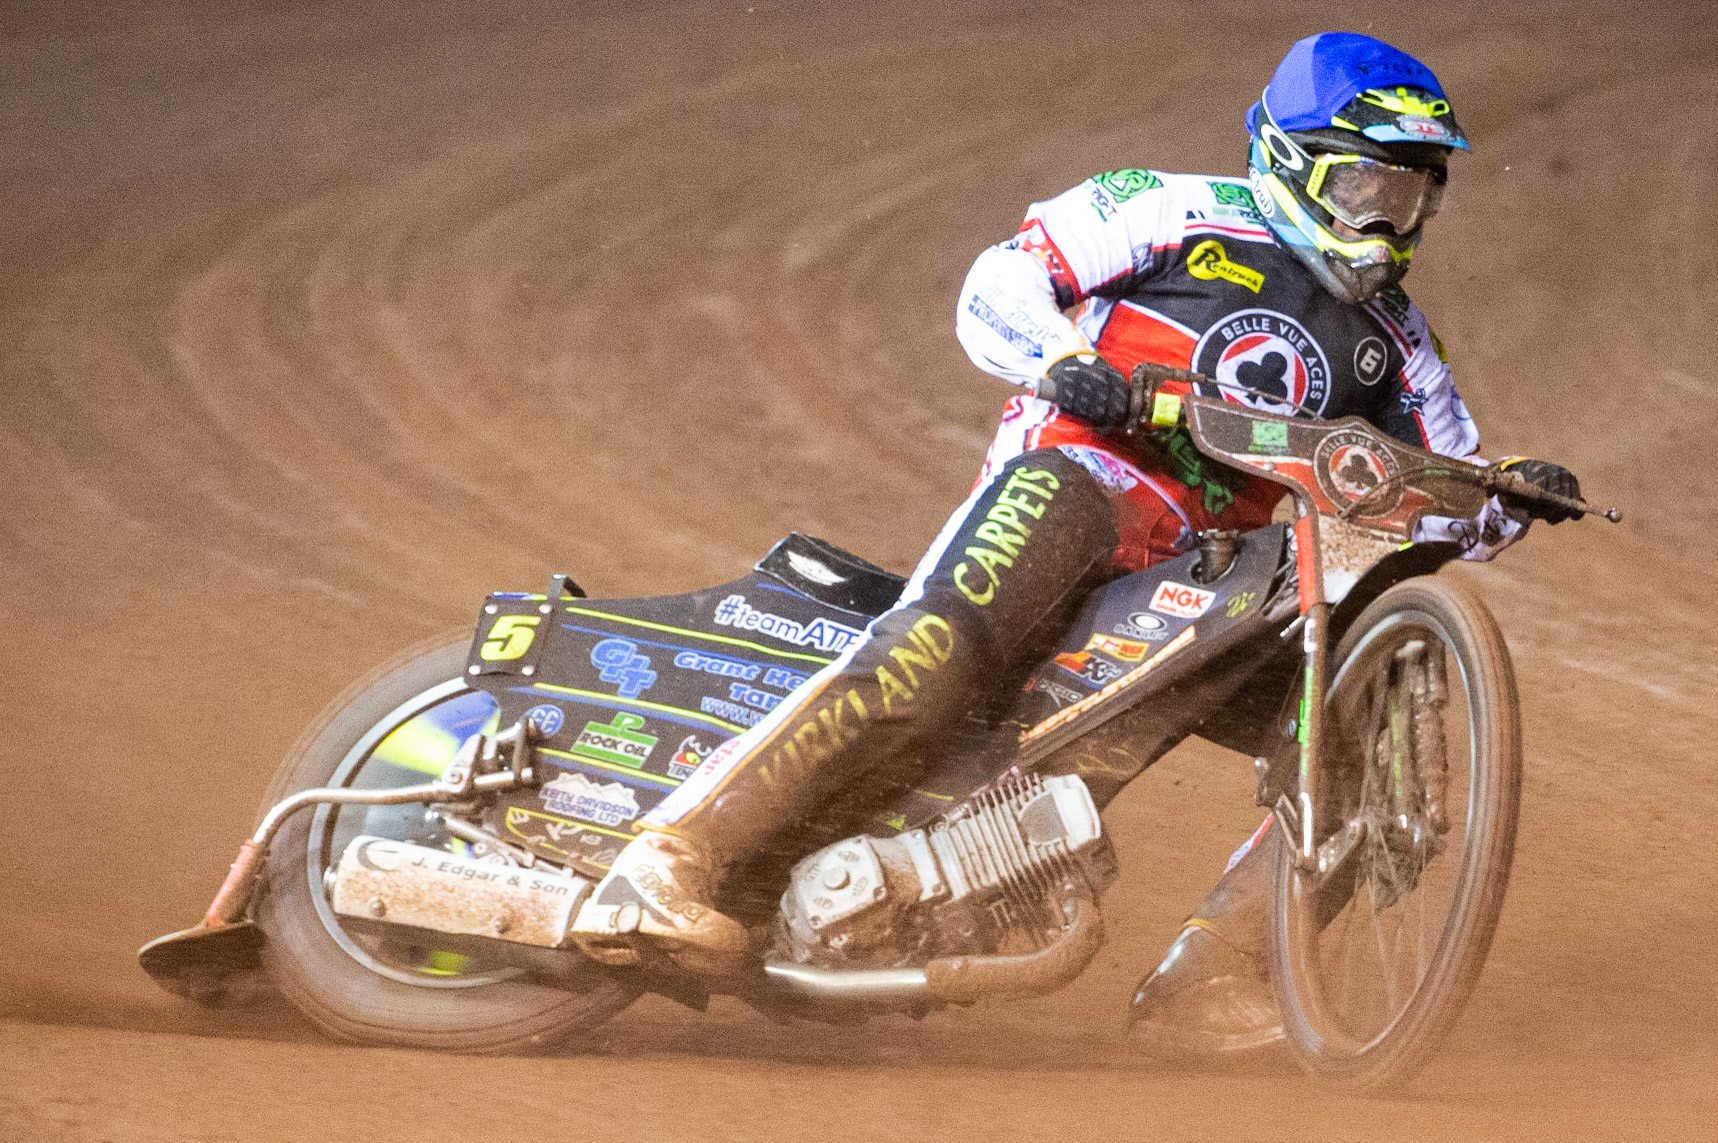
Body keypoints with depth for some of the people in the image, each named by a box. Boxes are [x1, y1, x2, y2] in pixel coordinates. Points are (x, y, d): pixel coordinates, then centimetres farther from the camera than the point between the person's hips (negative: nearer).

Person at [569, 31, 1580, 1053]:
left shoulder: (1392, 340, 21)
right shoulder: (1183, 214, 6)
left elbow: (1450, 506, 21)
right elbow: (995, 289, 4)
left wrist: (1511, 498, -3)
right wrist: (1065, 361, -16)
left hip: (1213, 559, 6)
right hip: (1082, 473, -6)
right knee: (935, 654, -34)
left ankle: (1205, 988, -14)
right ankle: (667, 858, -38)